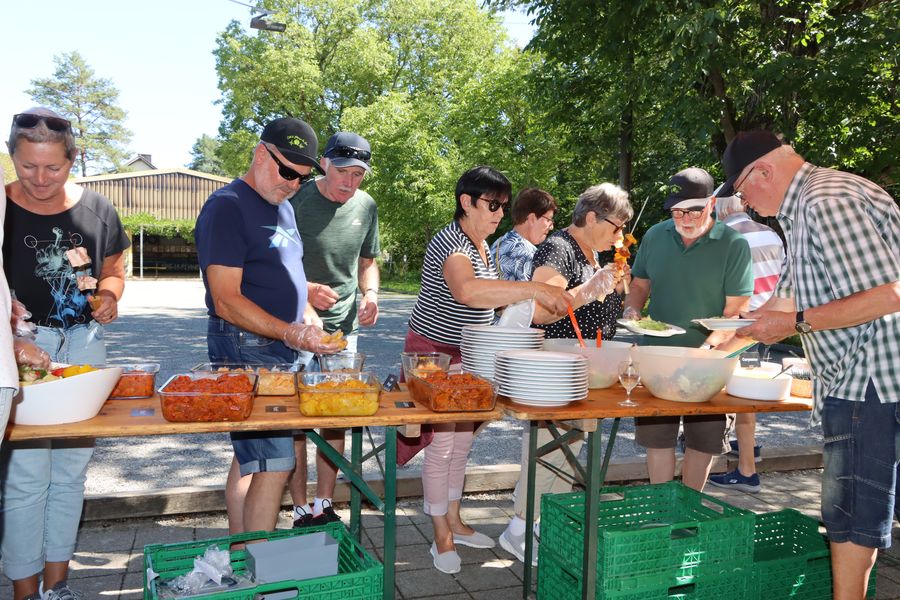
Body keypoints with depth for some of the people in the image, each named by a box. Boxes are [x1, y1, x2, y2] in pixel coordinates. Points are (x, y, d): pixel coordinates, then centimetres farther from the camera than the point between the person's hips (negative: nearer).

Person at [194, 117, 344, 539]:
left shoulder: (283, 207, 16)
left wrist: (307, 314, 7)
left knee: (250, 457, 15)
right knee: (274, 464, -10)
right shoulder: (227, 207, -12)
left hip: (280, 348, 9)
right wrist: (289, 332, -28)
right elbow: (227, 301, -18)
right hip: (245, 349, -9)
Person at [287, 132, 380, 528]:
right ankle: (301, 513, 14)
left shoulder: (366, 206, 4)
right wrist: (304, 289, -23)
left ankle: (324, 507, 23)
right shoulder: (296, 200, -11)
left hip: (343, 327, 5)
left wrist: (371, 293, -3)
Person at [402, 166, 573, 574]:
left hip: (469, 355, 9)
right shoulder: (450, 242, -23)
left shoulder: (483, 245, 8)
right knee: (441, 444, -1)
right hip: (435, 353, -9)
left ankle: (454, 521, 30)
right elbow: (467, 290, -45)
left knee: (461, 443, 15)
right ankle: (442, 537, 13)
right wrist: (534, 289, -47)